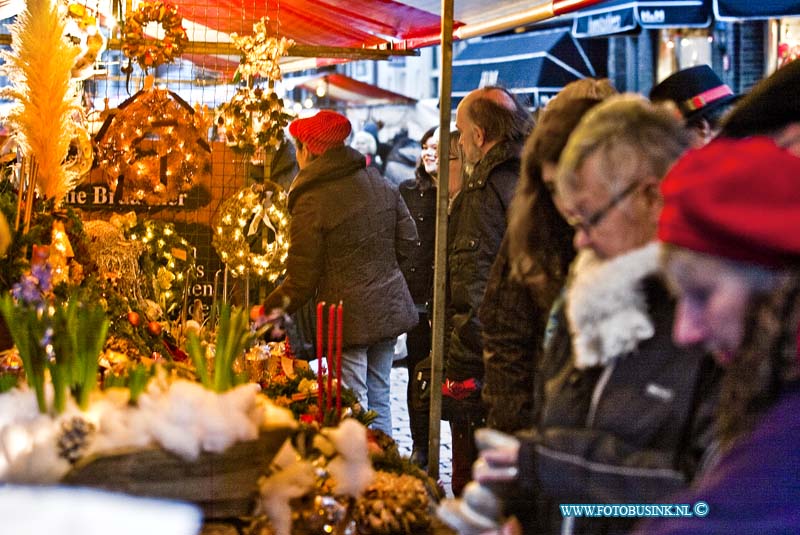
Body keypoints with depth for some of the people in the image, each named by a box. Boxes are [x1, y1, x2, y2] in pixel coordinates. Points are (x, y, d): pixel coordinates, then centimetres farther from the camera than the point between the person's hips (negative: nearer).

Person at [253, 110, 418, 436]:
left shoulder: (311, 204, -15)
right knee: (379, 400, 17)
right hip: (388, 308, 7)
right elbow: (407, 240, 10)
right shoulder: (377, 183, 5)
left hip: (347, 317, -7)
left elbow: (301, 281, -12)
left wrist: (266, 311, 2)